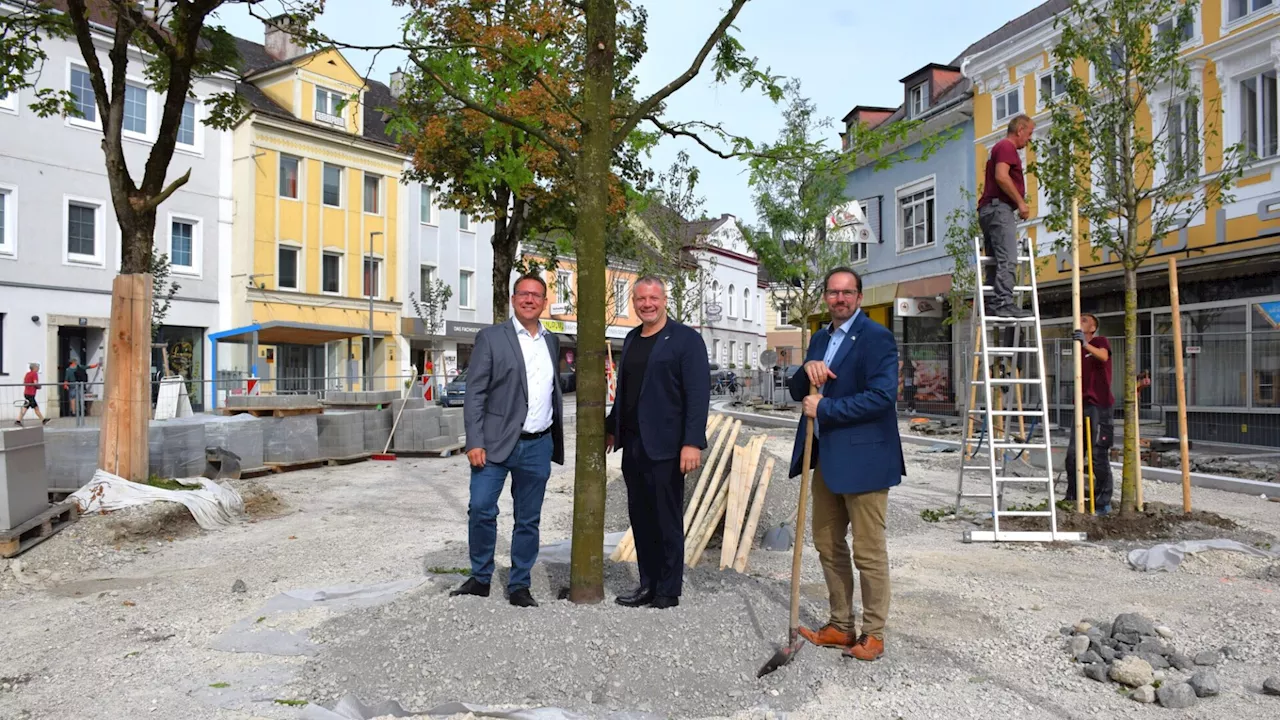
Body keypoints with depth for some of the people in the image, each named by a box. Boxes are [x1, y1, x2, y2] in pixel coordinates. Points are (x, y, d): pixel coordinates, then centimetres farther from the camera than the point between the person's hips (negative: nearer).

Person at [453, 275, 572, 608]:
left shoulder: (551, 342, 12)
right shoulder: (490, 337, -2)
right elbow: (474, 393, -6)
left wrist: (557, 441, 13)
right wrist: (475, 442, -13)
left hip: (538, 446, 4)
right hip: (496, 443, -4)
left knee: (528, 520, 9)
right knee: (481, 509, -8)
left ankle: (519, 586, 22)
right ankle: (480, 578, 14)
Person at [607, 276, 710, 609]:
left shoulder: (686, 338, -7)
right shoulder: (631, 339, 15)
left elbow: (698, 394, -13)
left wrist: (692, 442, -20)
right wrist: (612, 429, 20)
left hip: (665, 446, -7)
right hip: (632, 445, 7)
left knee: (667, 522, 3)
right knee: (640, 519, 12)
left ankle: (668, 591, 17)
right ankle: (648, 585, 24)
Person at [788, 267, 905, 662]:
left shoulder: (875, 337, -11)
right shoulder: (820, 339, 14)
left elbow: (882, 395, -22)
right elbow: (798, 392, 14)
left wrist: (824, 408, -18)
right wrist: (807, 369, -8)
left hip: (862, 457, -8)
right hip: (826, 456, 9)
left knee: (868, 550, 1)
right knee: (827, 543, 16)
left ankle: (873, 633, 17)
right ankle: (840, 626, 30)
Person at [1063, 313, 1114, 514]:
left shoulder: (1100, 341, -1)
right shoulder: (1079, 349, 19)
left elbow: (1103, 356, -25)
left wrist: (1086, 344, -41)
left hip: (1099, 406, -7)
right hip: (1082, 404, 7)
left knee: (1099, 456, -4)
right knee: (1072, 453, 6)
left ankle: (1103, 501, 5)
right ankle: (1072, 496, 15)